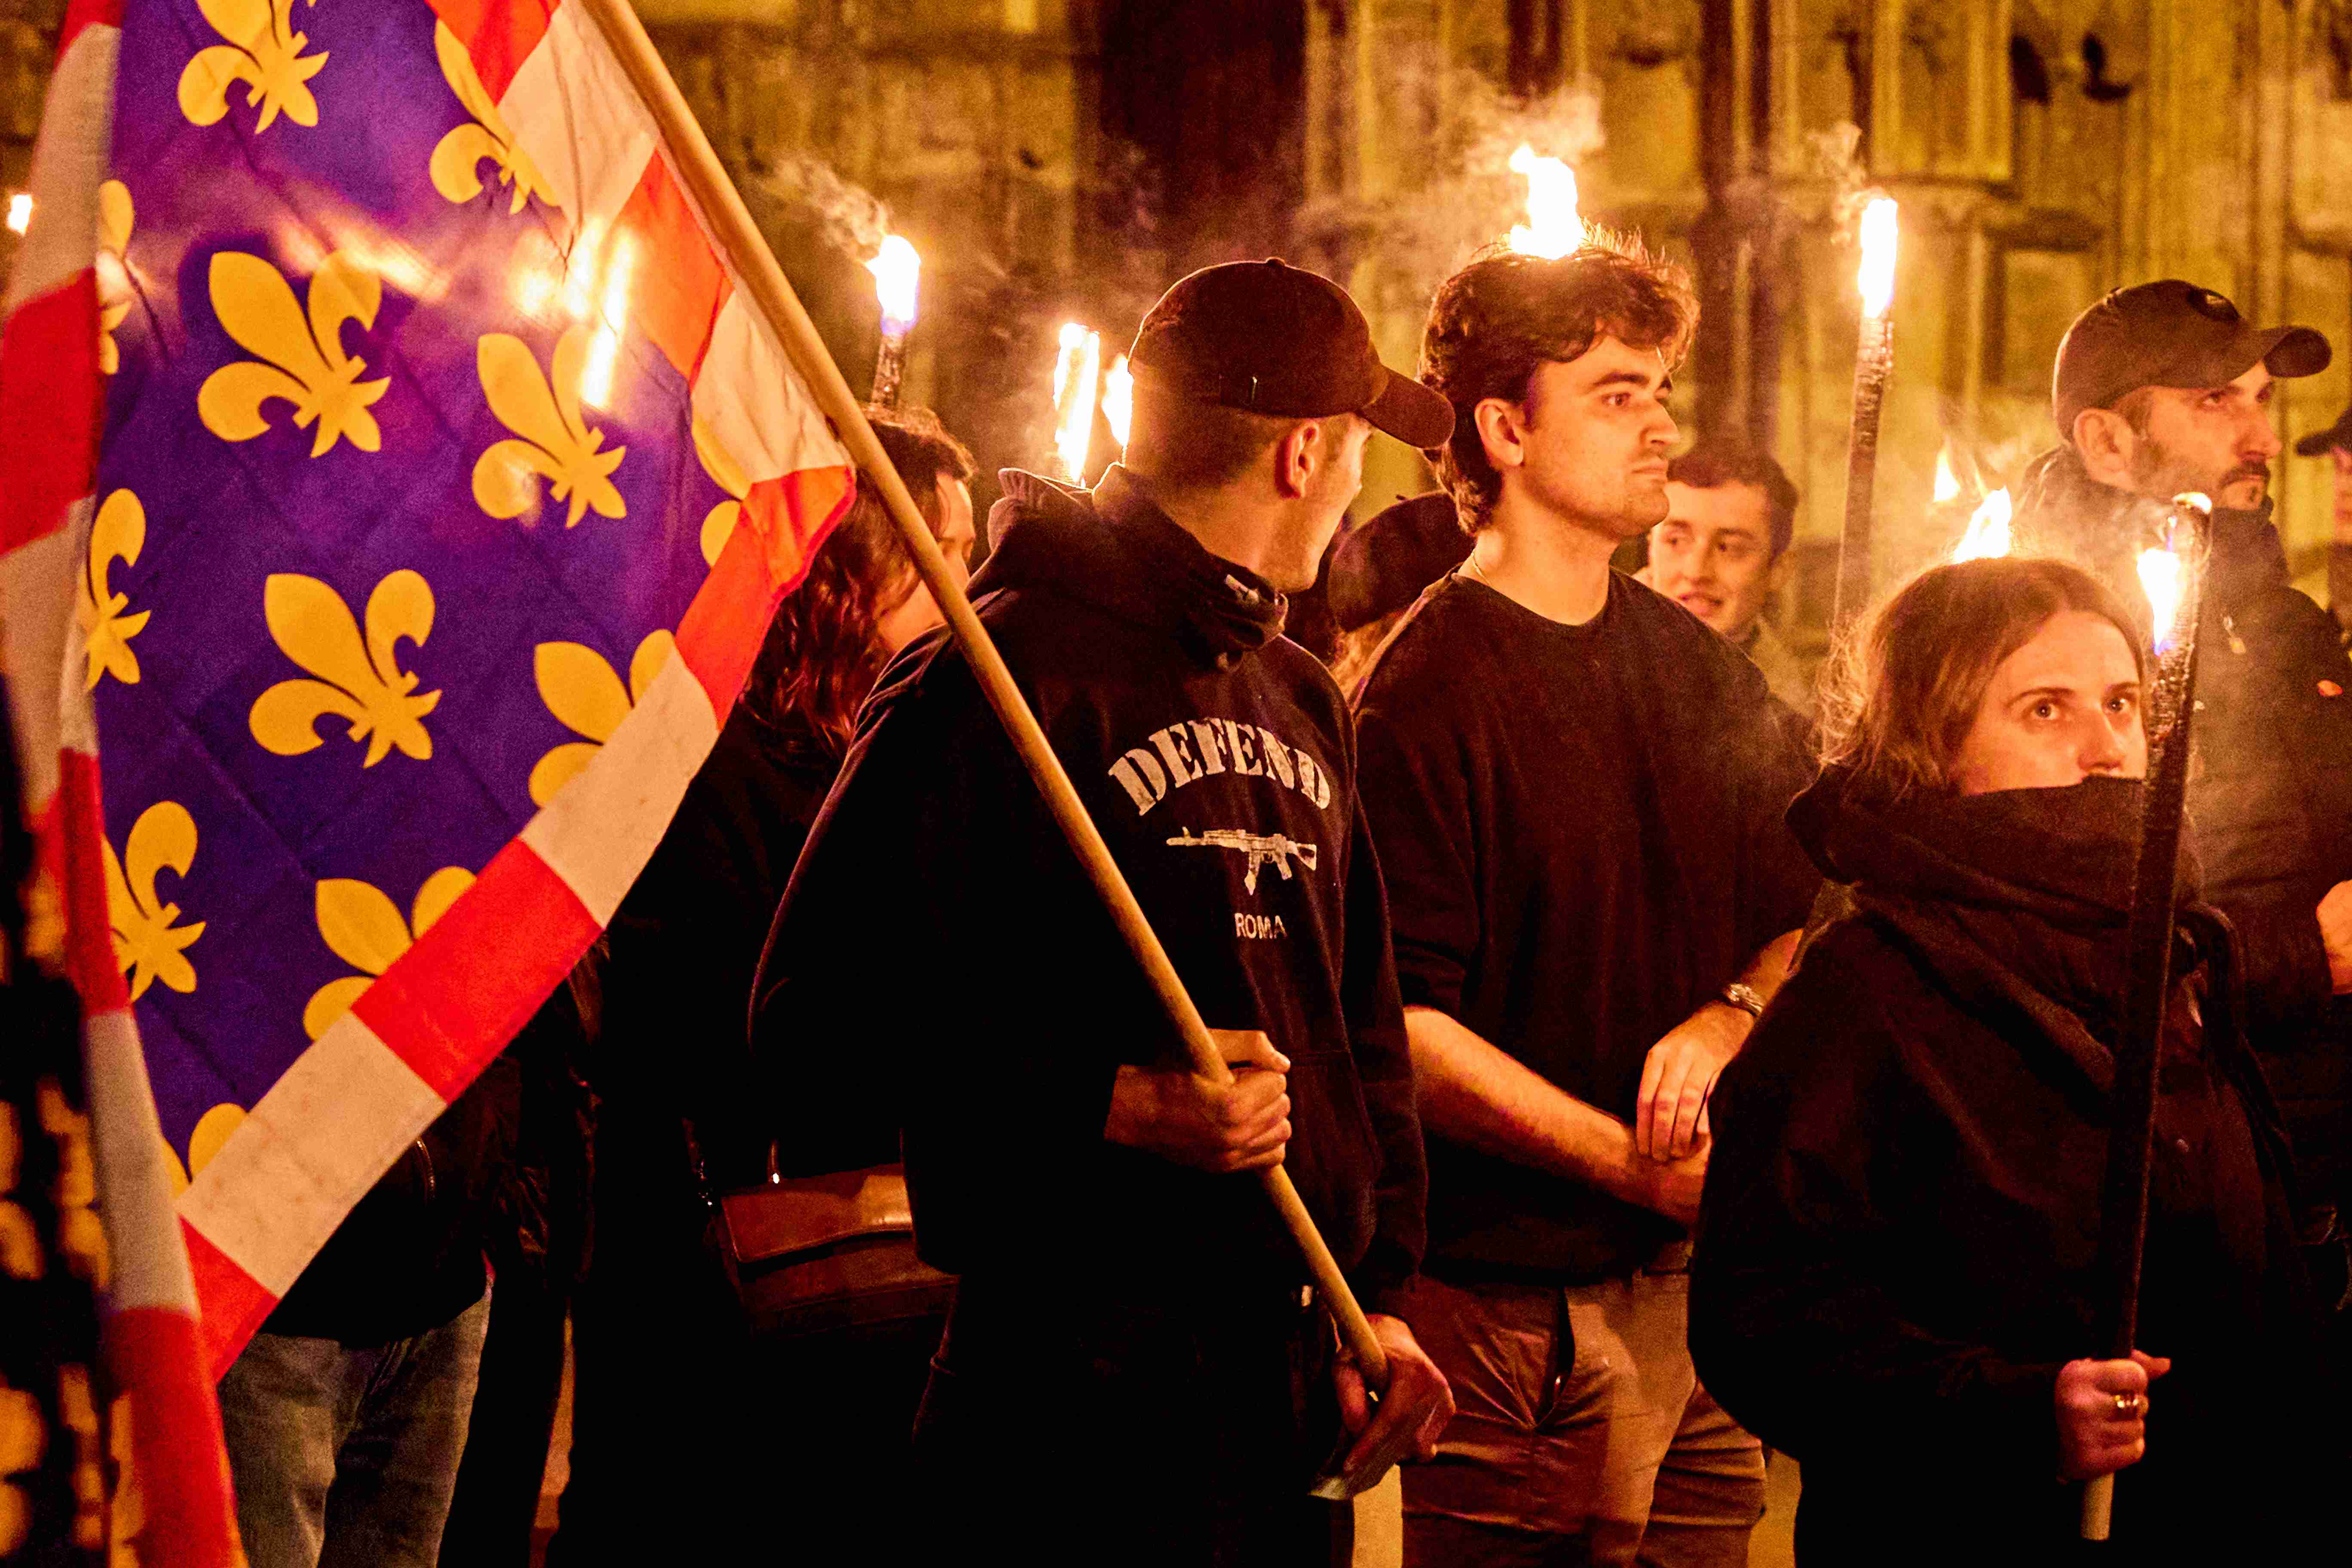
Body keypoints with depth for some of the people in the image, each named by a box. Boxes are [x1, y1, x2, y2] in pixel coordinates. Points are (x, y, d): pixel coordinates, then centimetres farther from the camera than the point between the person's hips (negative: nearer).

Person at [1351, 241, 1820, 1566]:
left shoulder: (1697, 668, 12)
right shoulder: (1428, 697, -11)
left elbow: (1810, 913, 17)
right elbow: (1402, 1027, -15)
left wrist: (1729, 1020, -5)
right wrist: (1639, 1167, -16)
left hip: (1703, 1271, 7)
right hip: (1522, 1298, -6)